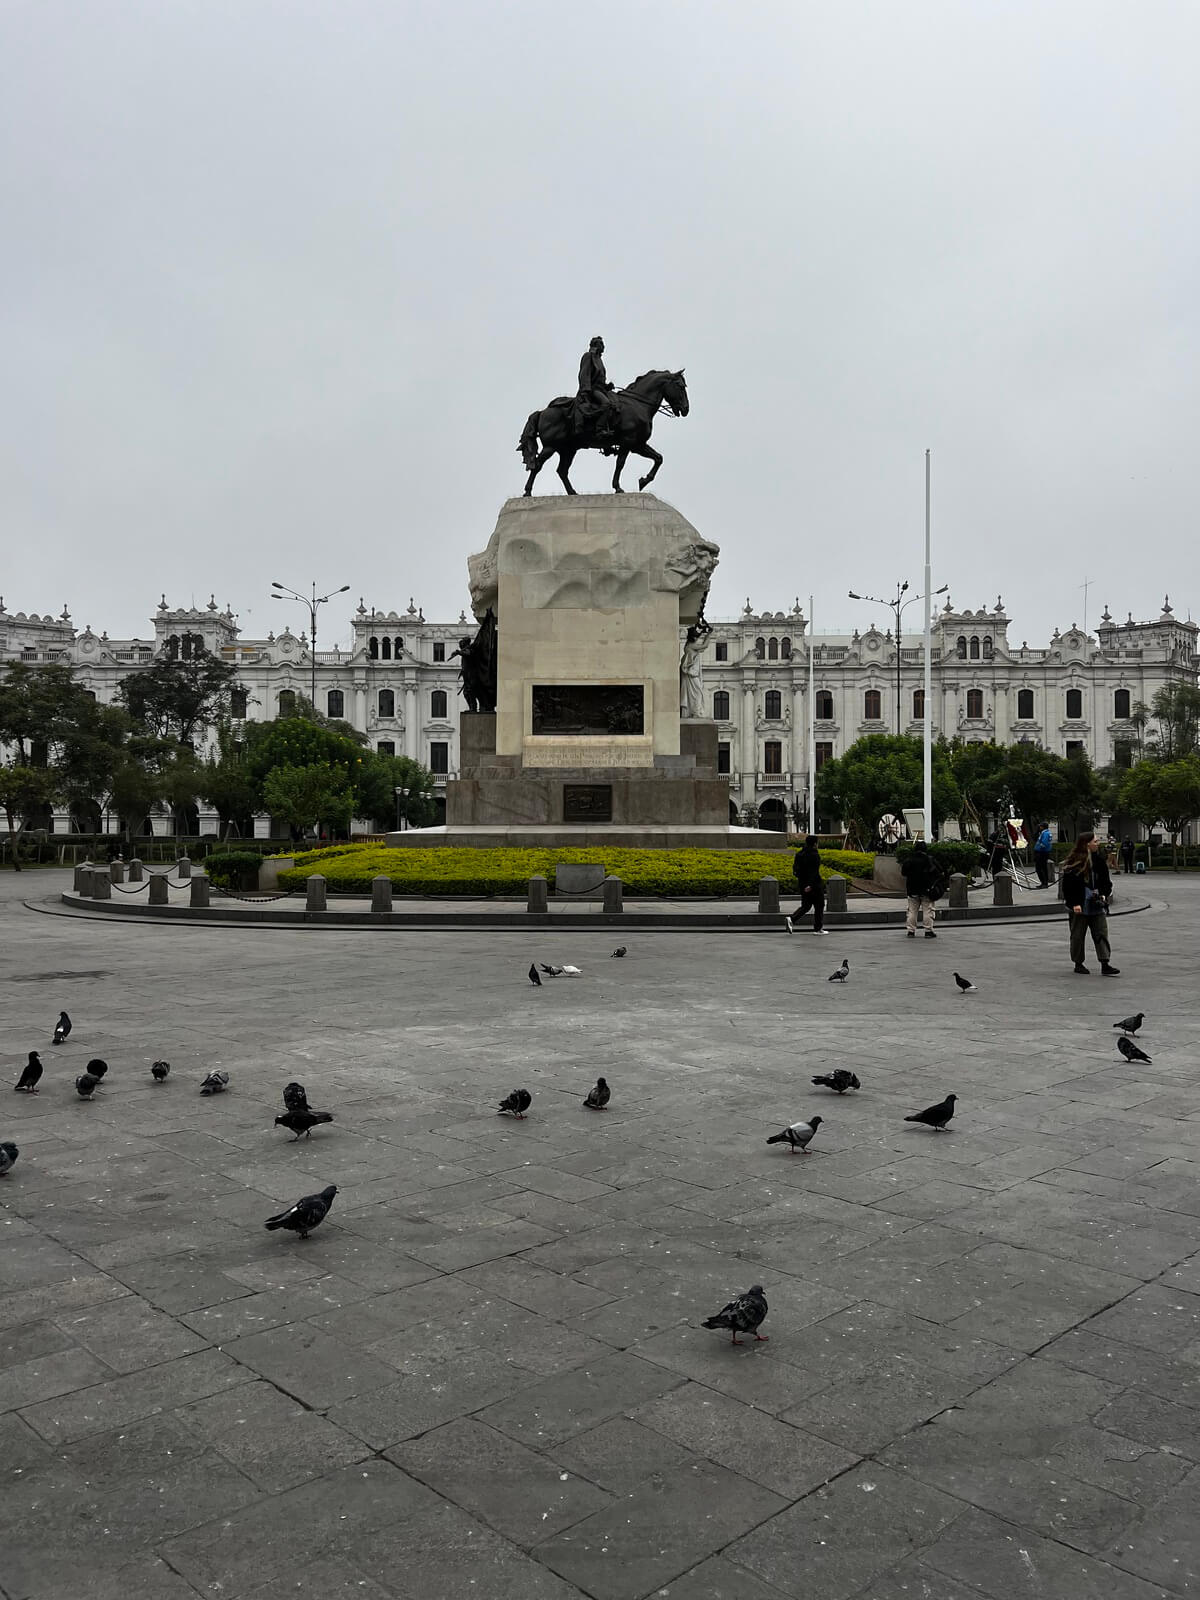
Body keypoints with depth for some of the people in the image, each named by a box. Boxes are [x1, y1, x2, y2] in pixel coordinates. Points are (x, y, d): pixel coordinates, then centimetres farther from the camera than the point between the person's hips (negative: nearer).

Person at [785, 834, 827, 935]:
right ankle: (818, 928, 11)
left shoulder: (799, 853, 7)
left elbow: (795, 867, 12)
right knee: (819, 905, 8)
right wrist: (810, 885, -26)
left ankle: (791, 919, -8)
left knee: (805, 905, 14)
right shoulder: (814, 855, -15)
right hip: (814, 884, -7)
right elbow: (814, 871, -22)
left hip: (802, 884, 7)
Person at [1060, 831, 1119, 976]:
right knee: (1078, 935, 5)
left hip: (1096, 904, 5)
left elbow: (1105, 880, 16)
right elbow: (1069, 885, -12)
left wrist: (1104, 894, 0)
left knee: (1102, 933, -1)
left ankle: (1105, 965, -3)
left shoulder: (1098, 858, 7)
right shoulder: (1073, 863, -11)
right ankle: (1078, 964, 17)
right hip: (1079, 906, -5)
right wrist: (1074, 903, -17)